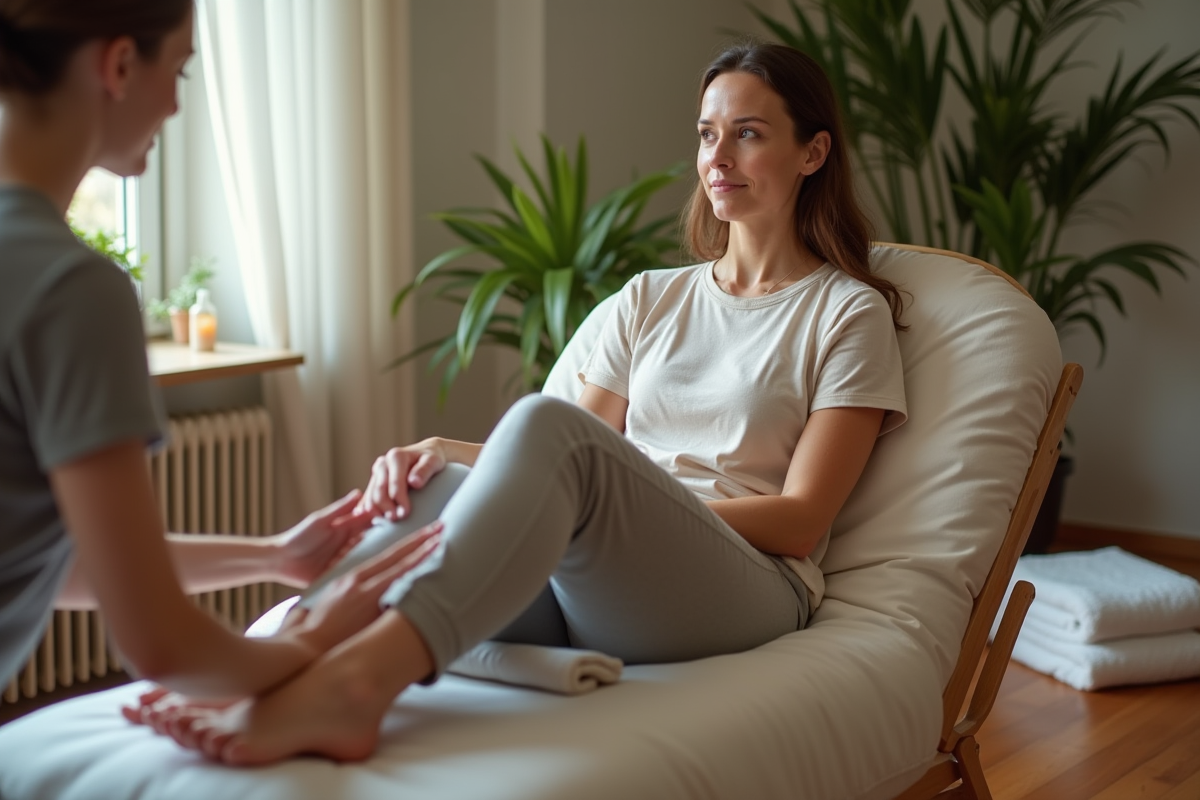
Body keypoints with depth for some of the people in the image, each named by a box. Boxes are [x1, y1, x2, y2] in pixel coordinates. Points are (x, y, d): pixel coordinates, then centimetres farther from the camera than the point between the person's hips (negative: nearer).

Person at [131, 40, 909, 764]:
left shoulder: (850, 313, 10)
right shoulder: (652, 298, 25)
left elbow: (800, 520, 1)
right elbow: (581, 460, 15)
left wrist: (651, 508, -13)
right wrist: (443, 452, -4)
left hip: (744, 592, -5)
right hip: (585, 595, 5)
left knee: (547, 423, -34)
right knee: (431, 486, -27)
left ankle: (355, 679, -55)